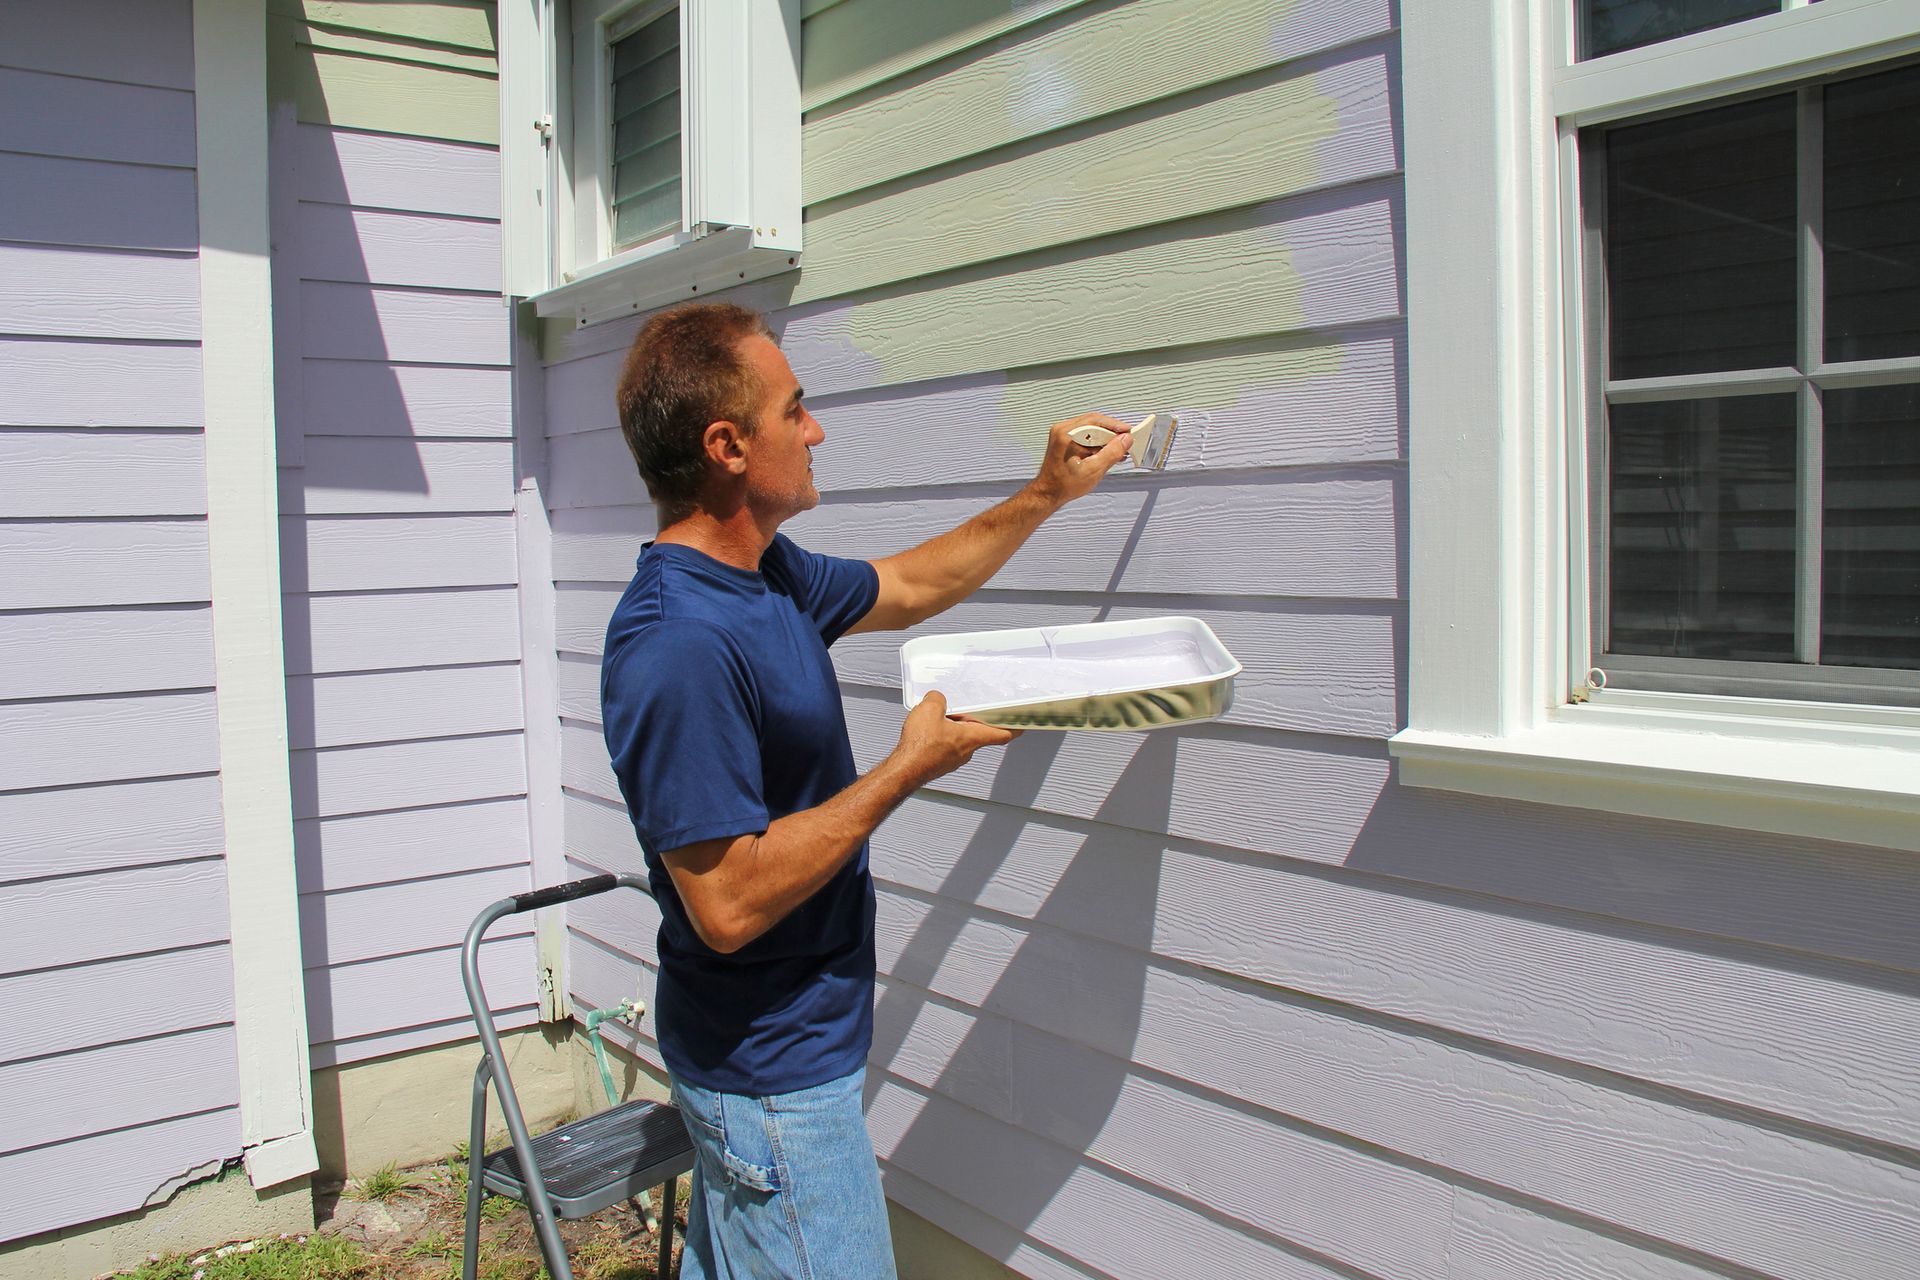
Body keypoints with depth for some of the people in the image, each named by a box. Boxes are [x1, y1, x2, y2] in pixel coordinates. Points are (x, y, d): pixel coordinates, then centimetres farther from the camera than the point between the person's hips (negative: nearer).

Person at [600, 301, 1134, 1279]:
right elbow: (728, 905, -30)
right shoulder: (680, 646, -29)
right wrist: (910, 767, -23)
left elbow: (911, 586, 20)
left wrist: (1048, 494, 18)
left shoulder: (768, 573, 2)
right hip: (770, 1070, -10)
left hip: (774, 1043, 10)